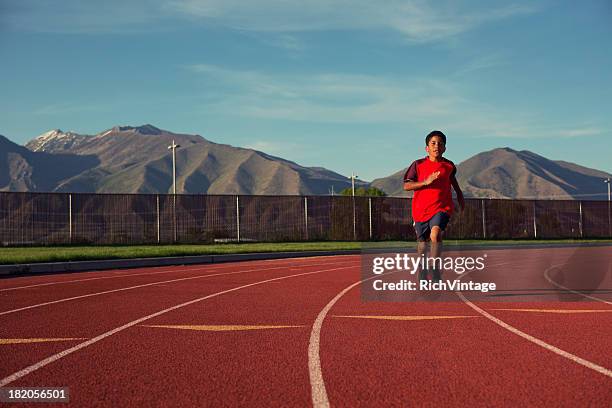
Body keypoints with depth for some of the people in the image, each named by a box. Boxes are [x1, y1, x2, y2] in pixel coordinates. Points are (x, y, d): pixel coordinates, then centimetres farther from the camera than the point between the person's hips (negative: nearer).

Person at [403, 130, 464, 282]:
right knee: (422, 244, 9)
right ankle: (422, 275, 29)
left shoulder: (449, 165, 4)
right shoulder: (418, 164, -2)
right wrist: (426, 182, -19)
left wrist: (460, 197, 35)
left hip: (441, 208, -1)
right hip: (421, 210, 1)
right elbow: (406, 186, -7)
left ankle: (435, 267, -21)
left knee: (436, 234, -29)